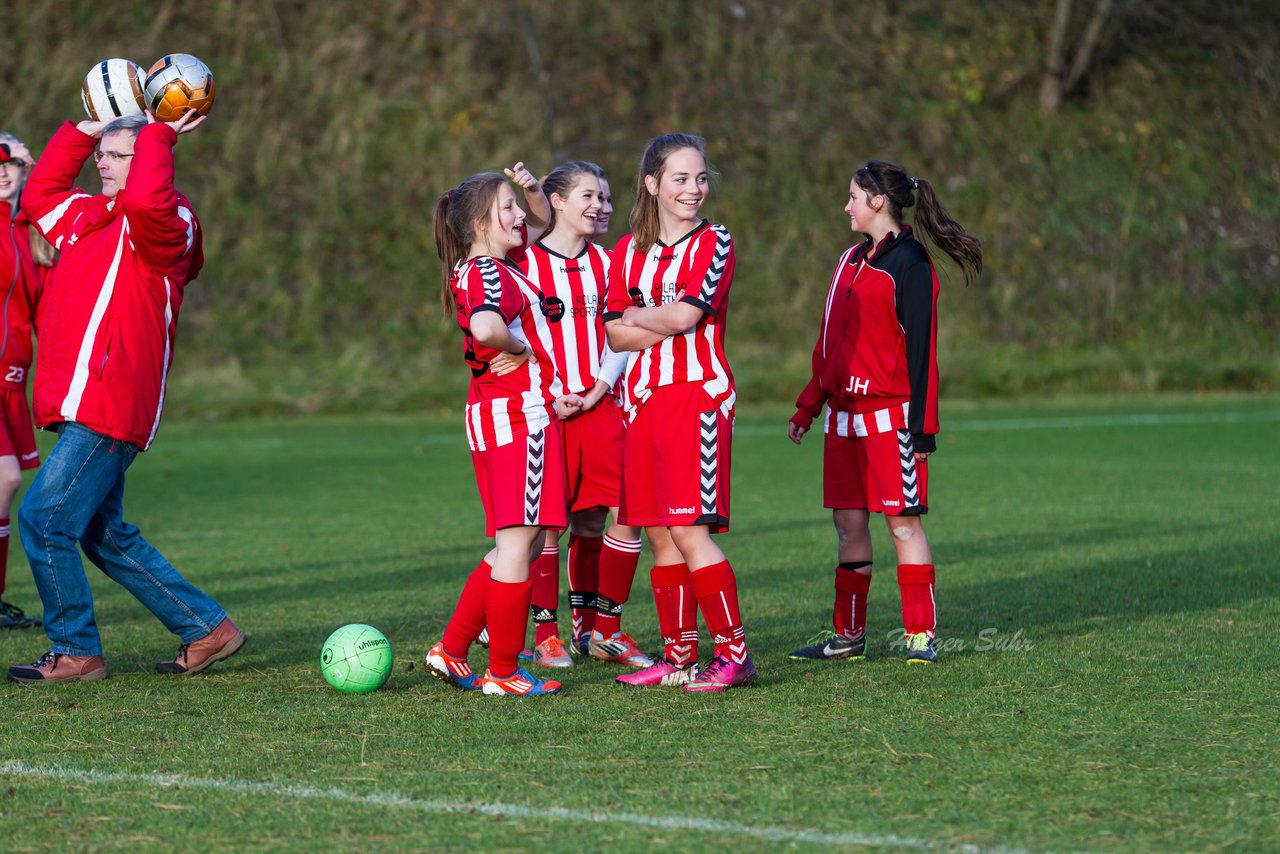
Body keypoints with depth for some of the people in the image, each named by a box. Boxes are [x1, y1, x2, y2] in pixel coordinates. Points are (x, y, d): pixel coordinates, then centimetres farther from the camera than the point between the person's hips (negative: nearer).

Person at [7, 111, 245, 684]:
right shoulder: (88, 216, 19)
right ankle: (207, 629, 20)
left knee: (43, 520, -10)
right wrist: (84, 133, 26)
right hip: (86, 406, 10)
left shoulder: (166, 225, -8)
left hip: (109, 407, -10)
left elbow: (145, 199, -31)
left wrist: (156, 137, -16)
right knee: (104, 536, 13)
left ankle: (76, 653, 0)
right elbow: (38, 196, 35)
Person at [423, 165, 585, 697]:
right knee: (519, 541, -7)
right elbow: (485, 326, -37)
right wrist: (521, 348, -18)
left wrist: (533, 189, 12)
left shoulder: (490, 264, 16)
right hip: (519, 414, -10)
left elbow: (541, 222, 33)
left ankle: (451, 651, 14)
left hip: (494, 414, 10)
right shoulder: (489, 274, -14)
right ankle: (502, 673, -4)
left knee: (520, 544, 14)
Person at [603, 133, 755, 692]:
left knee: (690, 532, -12)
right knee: (660, 535, 6)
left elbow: (684, 313, -15)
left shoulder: (713, 243, -1)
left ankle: (734, 654, -6)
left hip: (698, 394, -6)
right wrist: (665, 321, -9)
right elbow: (615, 335, 5)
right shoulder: (629, 252, 14)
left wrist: (636, 316, 2)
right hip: (644, 396, 6)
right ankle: (678, 656, 13)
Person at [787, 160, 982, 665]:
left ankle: (921, 635, -2)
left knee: (903, 522, -5)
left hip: (889, 414, -8)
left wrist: (922, 427, -16)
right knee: (848, 522, 9)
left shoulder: (908, 265, -9)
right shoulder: (852, 260, 16)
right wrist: (808, 406, 19)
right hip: (843, 414, 8)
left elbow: (921, 349, -13)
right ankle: (848, 635, 14)